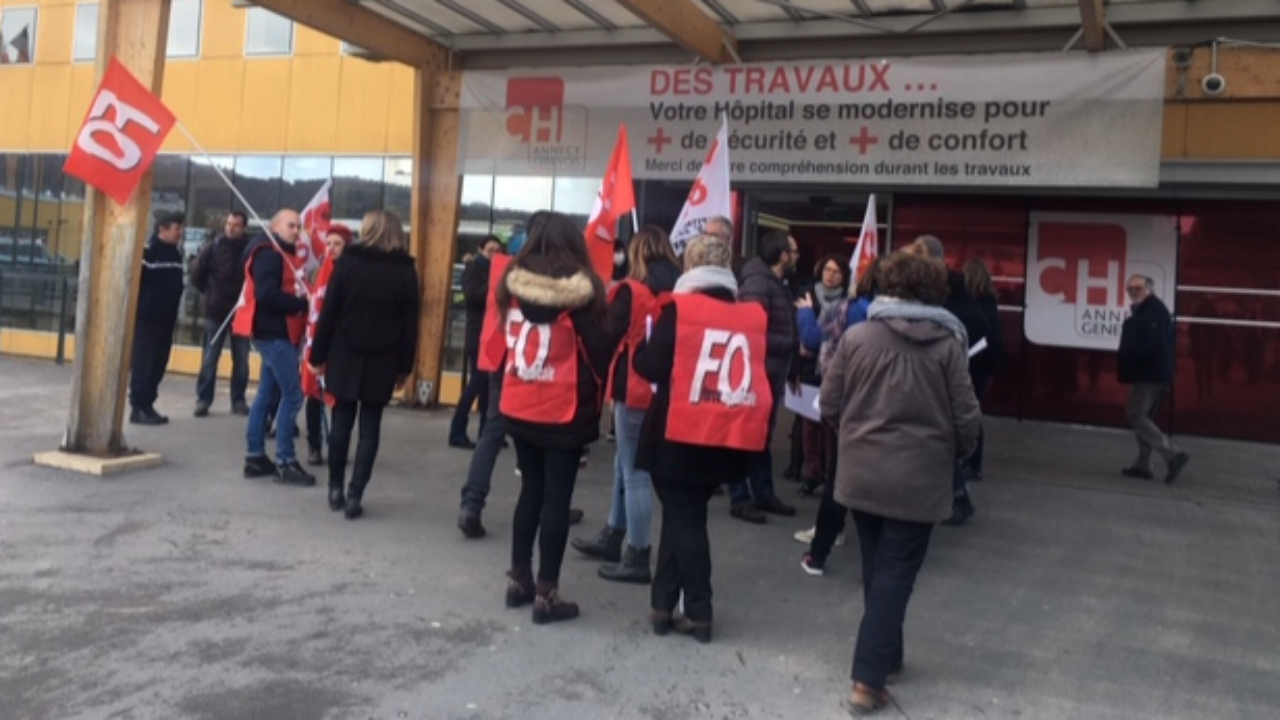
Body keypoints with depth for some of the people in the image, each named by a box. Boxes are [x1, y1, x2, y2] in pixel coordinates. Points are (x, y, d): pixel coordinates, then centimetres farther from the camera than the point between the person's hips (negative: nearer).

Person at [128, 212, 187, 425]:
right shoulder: (146, 252, -12)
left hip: (166, 320, 8)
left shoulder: (176, 254, 13)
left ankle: (147, 405, 18)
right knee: (142, 364, -4)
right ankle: (138, 408, 2)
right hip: (146, 319, -8)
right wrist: (136, 310, -15)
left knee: (158, 365, 10)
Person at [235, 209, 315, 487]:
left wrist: (303, 301, 1)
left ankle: (255, 457, 19)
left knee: (268, 394, 12)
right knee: (292, 394, -11)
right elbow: (267, 294, -24)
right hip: (274, 333, -11)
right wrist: (301, 304, -17)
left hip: (280, 333, 11)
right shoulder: (268, 253, -12)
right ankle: (285, 462, -7)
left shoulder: (285, 254, 21)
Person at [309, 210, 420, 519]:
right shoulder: (406, 271, 0)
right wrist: (404, 367, 6)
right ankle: (354, 495, 2)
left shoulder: (348, 261, -2)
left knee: (342, 422, 13)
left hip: (345, 356, 1)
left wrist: (318, 355, 3)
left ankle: (336, 489, 19)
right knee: (369, 427, 5)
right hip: (382, 362, 0)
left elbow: (329, 312, -3)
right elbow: (410, 324, -1)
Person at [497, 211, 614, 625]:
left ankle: (518, 580, 24)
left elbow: (503, 339, 10)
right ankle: (546, 594, 7)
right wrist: (598, 390, 9)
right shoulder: (580, 292, -12)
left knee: (530, 491, 17)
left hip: (518, 410, 5)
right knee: (556, 498, 3)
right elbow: (599, 350, -7)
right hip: (563, 413, -5)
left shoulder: (512, 284, 1)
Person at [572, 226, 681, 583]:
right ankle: (612, 538, 32)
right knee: (627, 464, 20)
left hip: (635, 390, -6)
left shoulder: (631, 291, -10)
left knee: (635, 472, 2)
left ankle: (637, 558, 8)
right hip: (667, 392, 6)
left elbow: (609, 336, -7)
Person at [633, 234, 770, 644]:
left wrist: (642, 347, 10)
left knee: (684, 519, 9)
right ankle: (663, 603, 22)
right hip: (730, 439, 4)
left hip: (679, 435, -4)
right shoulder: (755, 316, 3)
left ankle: (698, 613, 11)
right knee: (684, 515, 18)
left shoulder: (679, 308, -9)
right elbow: (765, 374, 7)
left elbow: (649, 366, -9)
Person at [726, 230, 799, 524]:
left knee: (763, 436, 17)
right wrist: (789, 343, -17)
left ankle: (763, 494, 28)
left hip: (769, 374, 10)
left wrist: (786, 368, 9)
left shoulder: (776, 284, 14)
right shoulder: (758, 283, -16)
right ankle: (740, 499, 9)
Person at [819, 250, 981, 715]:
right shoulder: (948, 343, -6)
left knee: (877, 569, 19)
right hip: (918, 478, -2)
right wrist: (956, 453, 16)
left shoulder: (855, 337, -3)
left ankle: (886, 656, 33)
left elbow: (829, 406, 1)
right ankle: (868, 680, 2)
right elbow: (966, 418, -5)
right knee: (895, 574, 5)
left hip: (861, 473, 2)